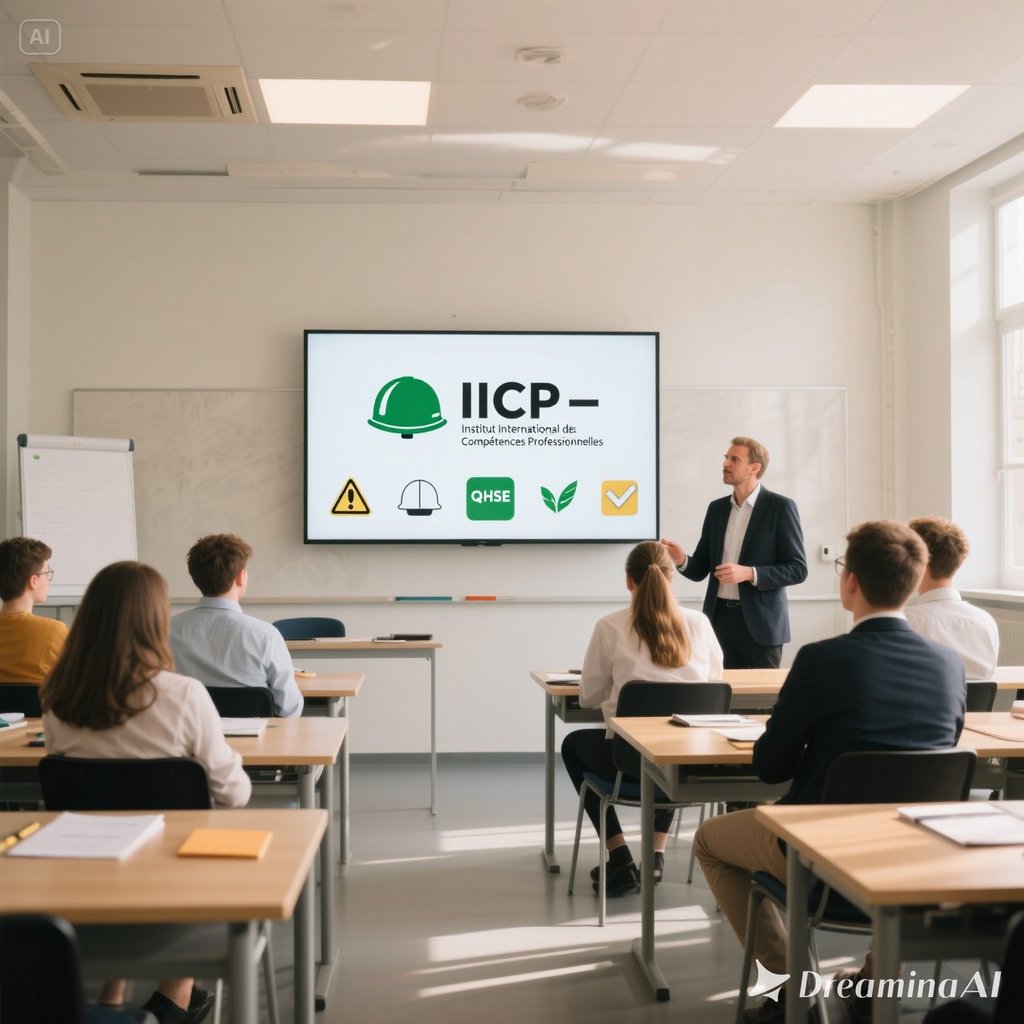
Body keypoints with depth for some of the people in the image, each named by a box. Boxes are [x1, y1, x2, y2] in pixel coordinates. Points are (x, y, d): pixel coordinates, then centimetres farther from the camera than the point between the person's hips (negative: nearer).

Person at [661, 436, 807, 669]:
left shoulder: (781, 507, -5)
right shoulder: (717, 508, 11)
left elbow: (798, 569, -9)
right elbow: (700, 570, 12)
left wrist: (749, 573, -21)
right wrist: (682, 560, -10)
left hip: (759, 622, -5)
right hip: (720, 618, 5)